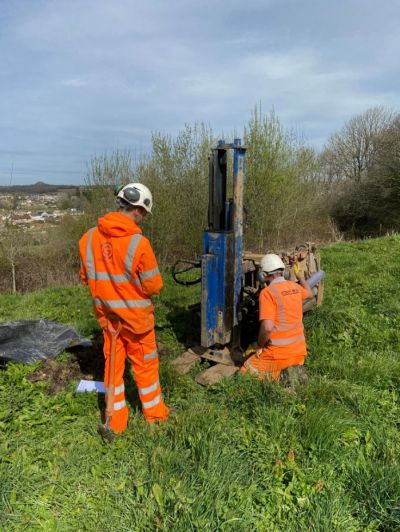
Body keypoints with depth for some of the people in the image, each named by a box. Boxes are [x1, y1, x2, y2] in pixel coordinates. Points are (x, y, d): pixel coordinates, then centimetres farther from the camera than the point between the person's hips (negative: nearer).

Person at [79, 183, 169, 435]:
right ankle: (154, 414, 34)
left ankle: (116, 421, 30)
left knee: (113, 365, 17)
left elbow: (86, 277, 4)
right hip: (136, 316, -4)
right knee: (145, 366, 15)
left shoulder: (89, 237, -7)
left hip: (107, 315, 4)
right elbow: (154, 286, -16)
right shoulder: (138, 242, -23)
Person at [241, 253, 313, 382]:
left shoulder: (268, 292, -17)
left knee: (246, 373, 10)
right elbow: (309, 293, 30)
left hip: (280, 353, -6)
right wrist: (301, 278, 48)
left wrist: (260, 346, -7)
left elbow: (267, 327, -25)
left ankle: (277, 377, -7)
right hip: (300, 351, 6)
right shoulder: (295, 287, 4)